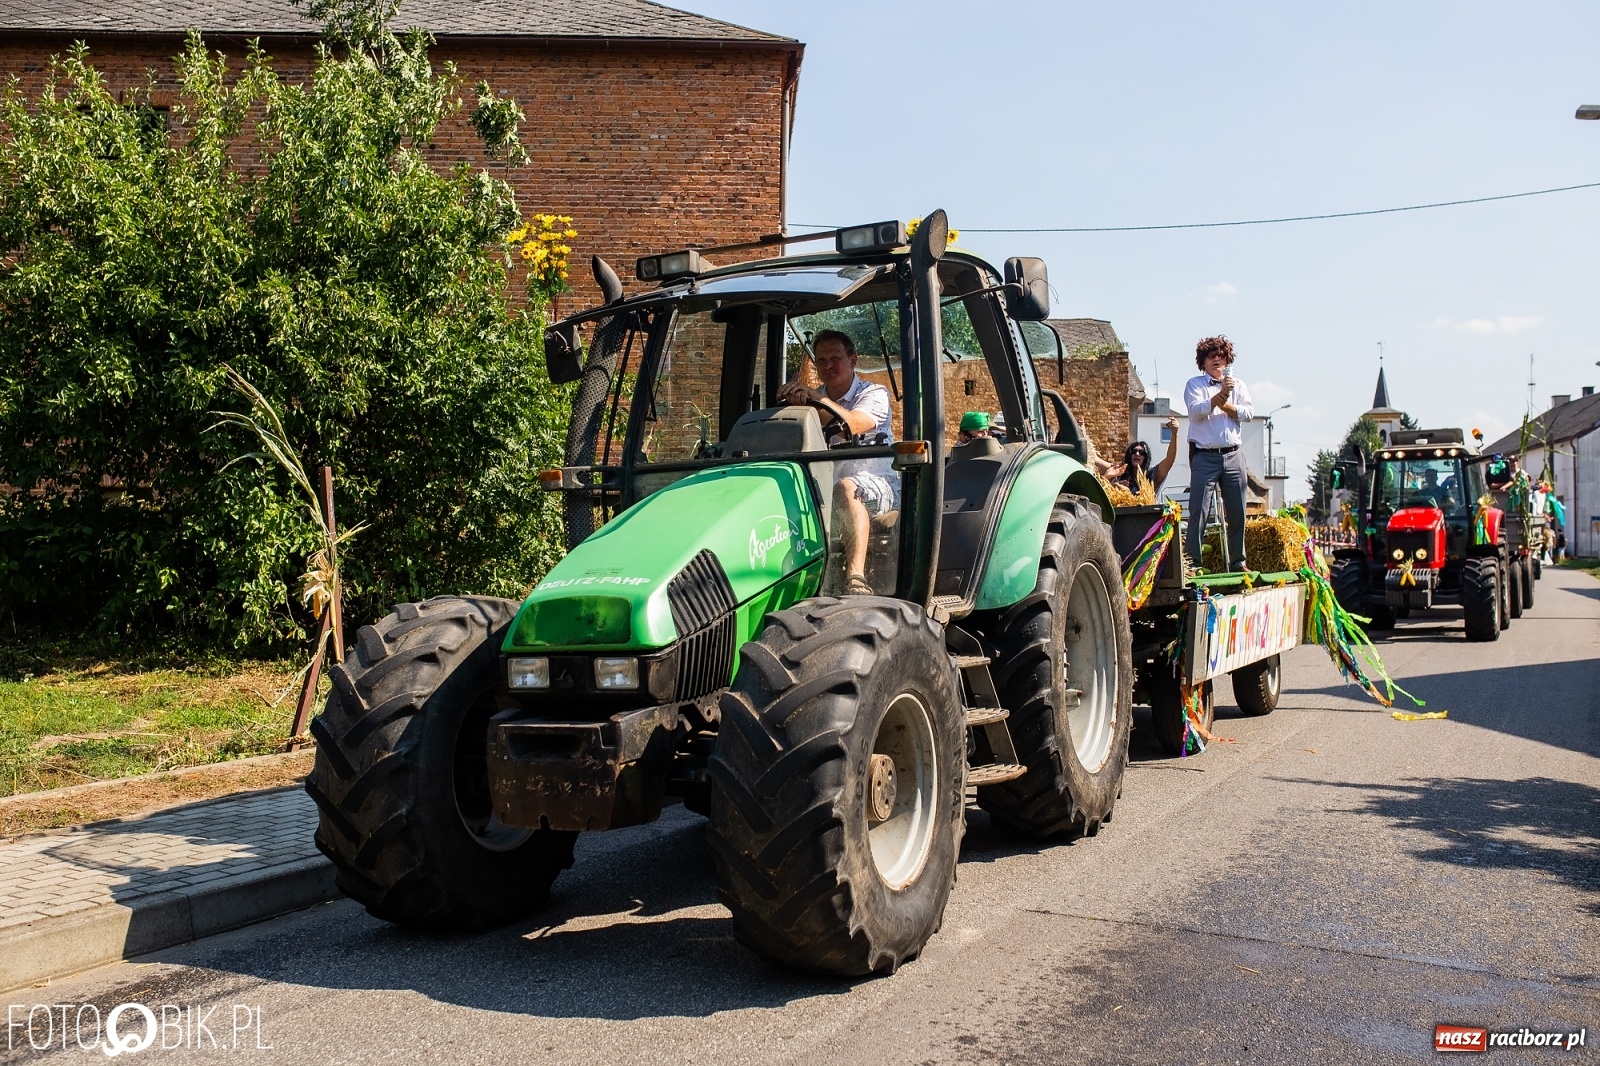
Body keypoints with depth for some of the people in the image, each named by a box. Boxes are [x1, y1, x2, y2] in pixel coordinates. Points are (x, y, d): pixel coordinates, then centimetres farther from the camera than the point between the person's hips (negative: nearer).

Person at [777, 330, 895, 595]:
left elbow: (852, 426, -23)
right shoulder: (814, 402, 17)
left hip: (877, 486, -5)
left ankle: (856, 577, -50)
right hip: (825, 487, 5)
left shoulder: (874, 394, 0)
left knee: (846, 488, -39)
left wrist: (815, 396, -34)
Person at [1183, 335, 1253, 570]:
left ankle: (1238, 561, 15)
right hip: (1204, 456, -3)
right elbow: (1196, 411, -11)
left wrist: (1223, 405, -9)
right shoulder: (1194, 384, 6)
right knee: (1198, 512, -7)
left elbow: (1248, 413, 1)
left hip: (1232, 455, 4)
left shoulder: (1238, 386, 15)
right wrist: (1221, 394, -19)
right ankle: (1193, 563, -7)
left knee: (1237, 511, 5)